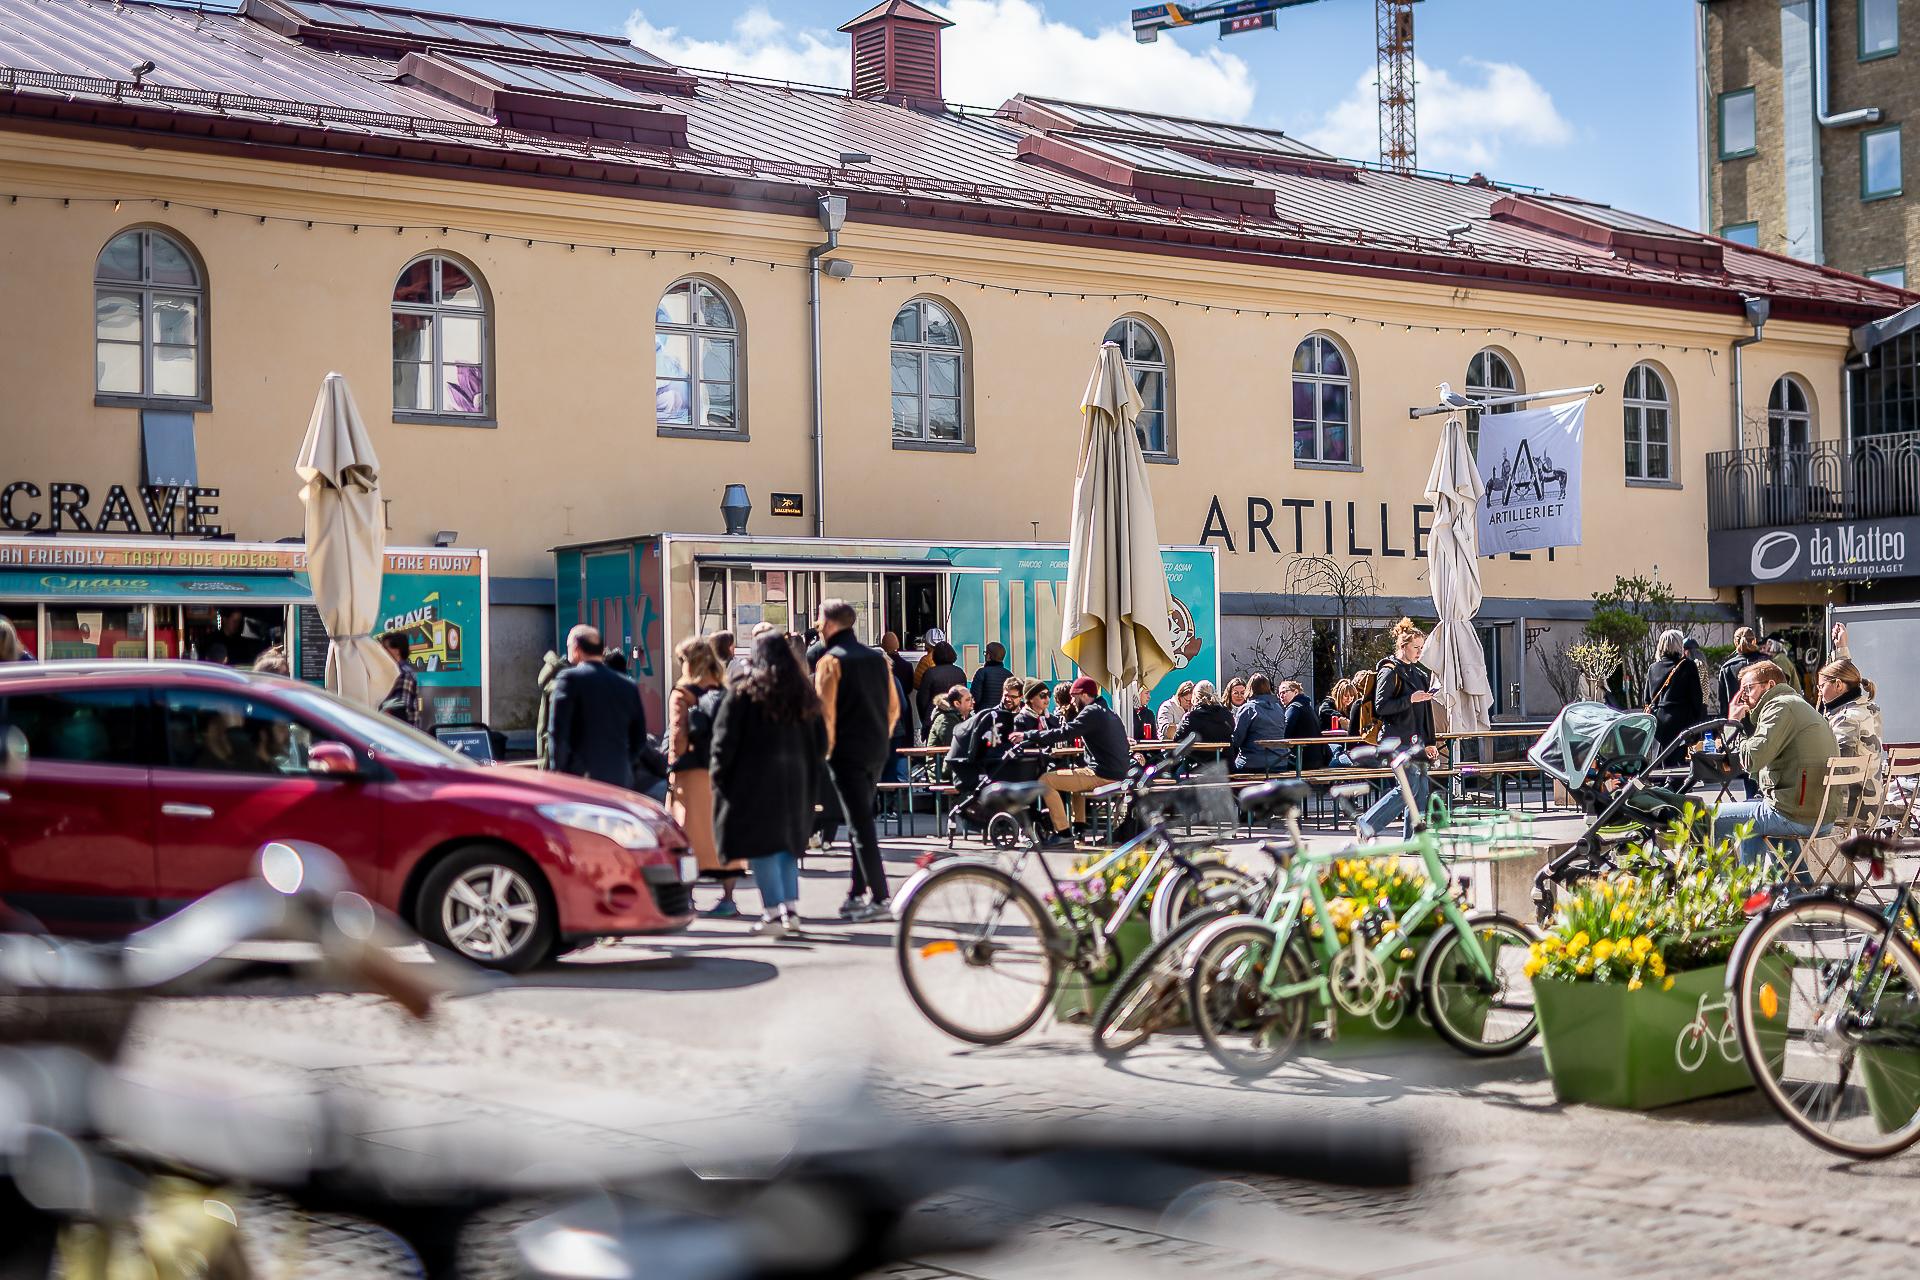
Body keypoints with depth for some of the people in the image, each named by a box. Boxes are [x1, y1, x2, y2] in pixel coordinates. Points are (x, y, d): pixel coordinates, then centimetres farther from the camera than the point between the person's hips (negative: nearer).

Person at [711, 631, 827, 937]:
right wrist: (808, 776, 20)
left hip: (754, 781, -5)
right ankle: (791, 909, 11)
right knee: (788, 843, 14)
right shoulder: (805, 696, 10)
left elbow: (725, 741, -9)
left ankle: (773, 913, -6)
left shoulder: (742, 694, -7)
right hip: (795, 782, 5)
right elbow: (820, 742, 15)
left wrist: (719, 778, 0)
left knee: (761, 846, -2)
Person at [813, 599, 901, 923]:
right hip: (877, 751, 7)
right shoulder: (877, 658, 12)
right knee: (861, 820, 17)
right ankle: (858, 893, 20)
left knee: (861, 825, -6)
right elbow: (894, 707, 14)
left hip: (847, 753, -7)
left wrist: (828, 749, -5)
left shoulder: (830, 661, -8)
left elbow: (826, 711, -15)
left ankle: (879, 899, -10)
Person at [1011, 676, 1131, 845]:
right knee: (1072, 772, 37)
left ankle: (1063, 833, -9)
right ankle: (1079, 826, 28)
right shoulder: (1109, 714, 19)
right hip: (1117, 773, 10)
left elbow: (1064, 733, -18)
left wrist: (1027, 737, -12)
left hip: (1103, 775, -10)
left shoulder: (1092, 712, -11)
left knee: (1045, 780, -8)